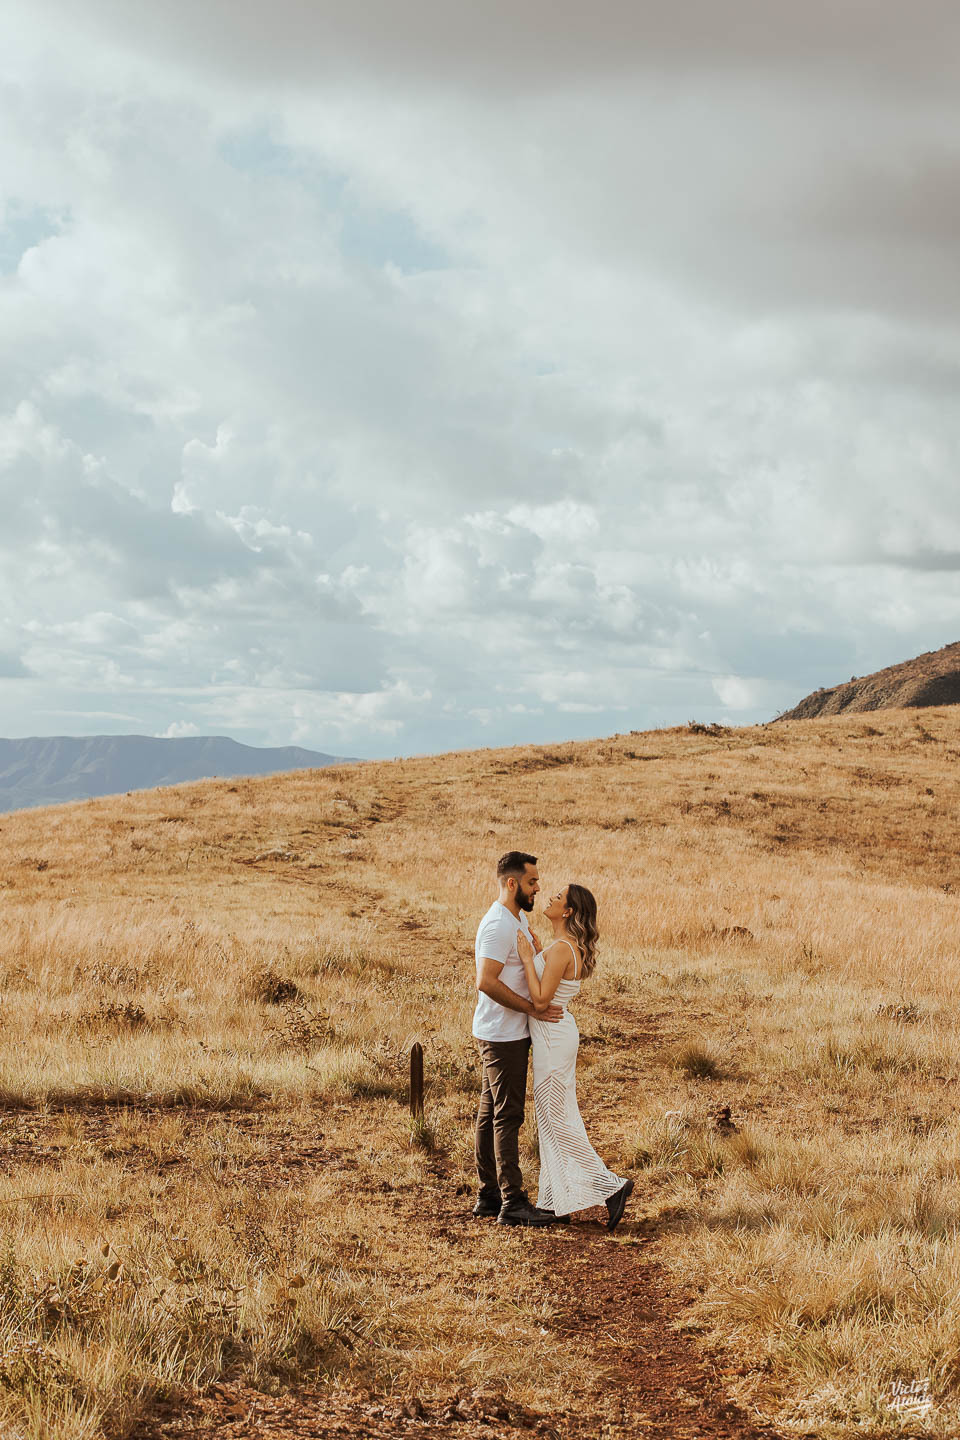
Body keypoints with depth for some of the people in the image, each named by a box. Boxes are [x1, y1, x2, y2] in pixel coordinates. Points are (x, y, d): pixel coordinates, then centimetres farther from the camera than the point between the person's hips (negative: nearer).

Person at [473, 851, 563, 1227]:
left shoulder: (519, 919, 14)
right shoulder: (498, 925, -19)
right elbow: (486, 982, -26)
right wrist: (532, 1008, -22)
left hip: (511, 1033, 10)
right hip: (502, 1036, -10)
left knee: (491, 1113, 12)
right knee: (508, 1116, -8)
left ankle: (489, 1195, 19)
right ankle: (512, 1203, -7)